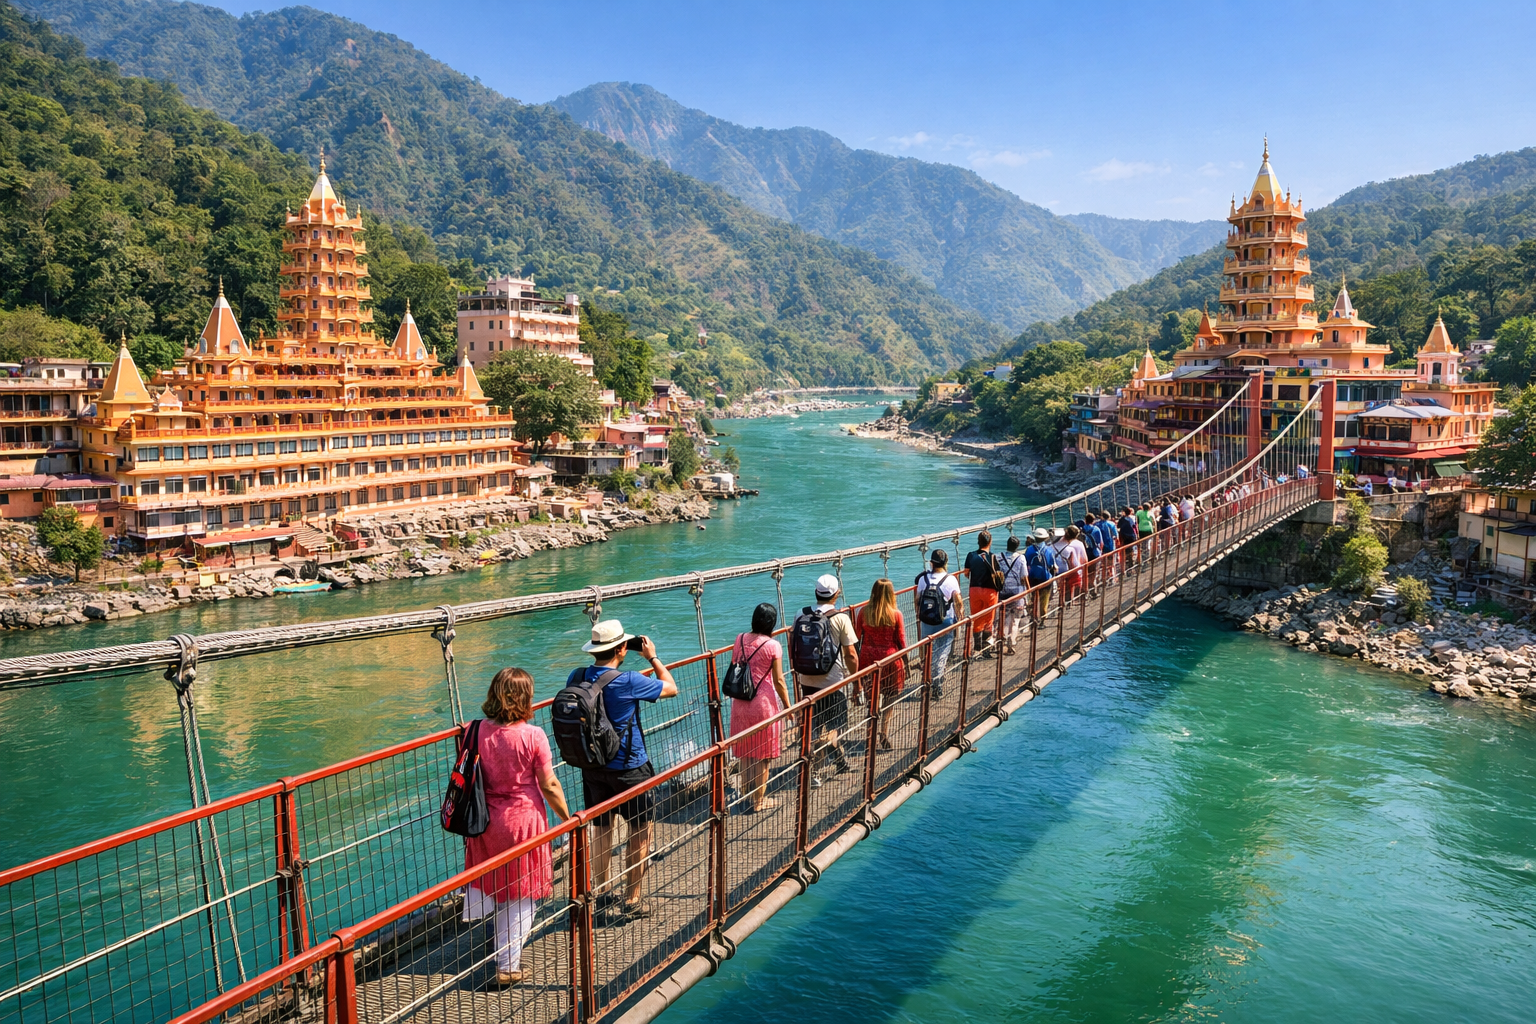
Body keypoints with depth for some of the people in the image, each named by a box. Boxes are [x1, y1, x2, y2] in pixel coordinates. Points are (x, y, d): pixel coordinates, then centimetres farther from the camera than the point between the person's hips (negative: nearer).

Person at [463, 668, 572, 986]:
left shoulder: (477, 732, -7)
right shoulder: (533, 736, -18)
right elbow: (549, 786, -13)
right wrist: (567, 818, 1)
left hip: (486, 821, 4)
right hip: (523, 820, -4)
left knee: (495, 884, 27)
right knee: (520, 895, 9)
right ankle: (507, 966, 16)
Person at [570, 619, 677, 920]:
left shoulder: (576, 677, -6)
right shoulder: (628, 682, -23)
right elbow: (671, 688, -9)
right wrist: (653, 658, 1)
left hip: (592, 768, 6)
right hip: (629, 770, -6)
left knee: (602, 831, 19)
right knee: (641, 833, 10)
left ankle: (602, 896, 31)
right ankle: (632, 902, 16)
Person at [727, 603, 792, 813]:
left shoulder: (740, 639, -1)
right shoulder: (773, 646, -15)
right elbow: (779, 681, -12)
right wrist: (788, 706, -2)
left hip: (741, 703, 5)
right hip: (764, 703, -5)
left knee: (745, 751, 19)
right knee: (762, 756, 8)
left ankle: (747, 793, 34)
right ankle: (759, 801, 18)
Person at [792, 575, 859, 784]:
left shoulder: (801, 616, -1)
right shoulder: (840, 619, -14)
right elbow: (851, 654, -12)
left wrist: (797, 674, 20)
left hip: (807, 680, 5)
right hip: (832, 682, -5)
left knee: (830, 724, 22)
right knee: (827, 729, 7)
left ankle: (839, 759, 39)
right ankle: (811, 771, 4)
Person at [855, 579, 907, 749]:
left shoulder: (864, 612, -5)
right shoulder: (896, 614, -11)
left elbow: (857, 638, 2)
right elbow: (901, 642, -5)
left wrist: (859, 660, 14)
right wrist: (905, 664, 6)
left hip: (868, 659, 2)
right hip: (890, 660, -2)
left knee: (872, 701, 12)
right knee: (889, 702, 11)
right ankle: (884, 736, 8)